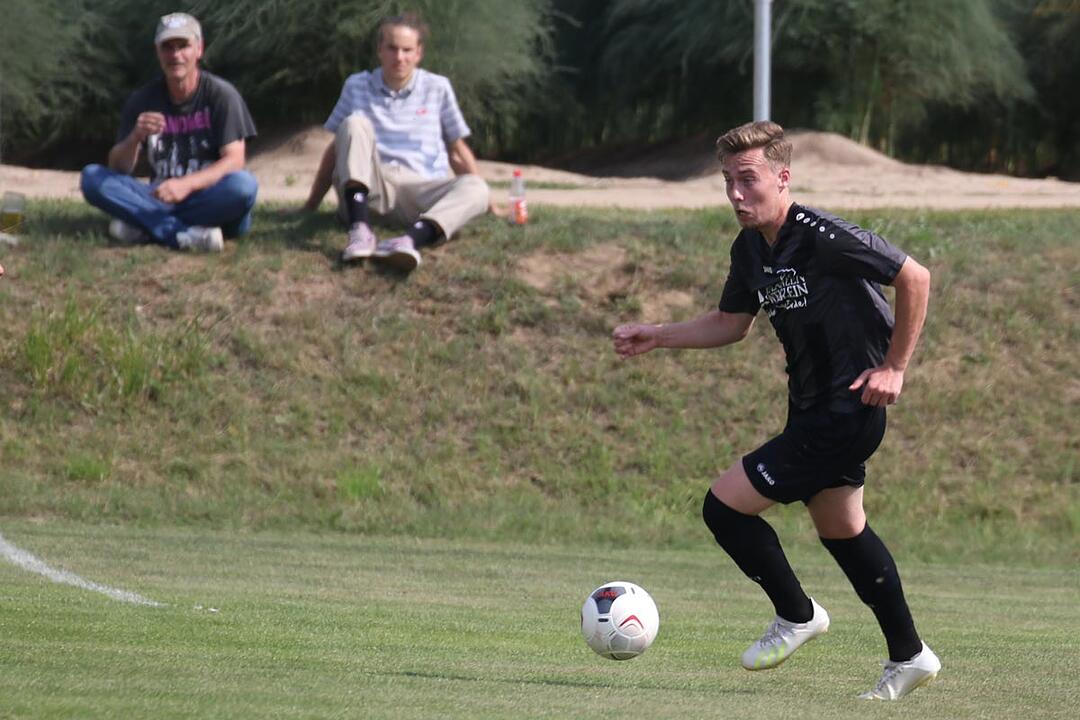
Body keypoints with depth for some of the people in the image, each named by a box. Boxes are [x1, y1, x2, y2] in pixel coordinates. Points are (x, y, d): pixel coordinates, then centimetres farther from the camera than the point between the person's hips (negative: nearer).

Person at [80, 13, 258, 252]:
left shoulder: (221, 95, -4)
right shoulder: (143, 100, 6)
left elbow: (234, 161, -13)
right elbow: (118, 168, 1)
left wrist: (186, 185, -29)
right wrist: (134, 139, -22)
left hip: (210, 203, -3)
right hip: (160, 200, 3)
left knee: (243, 185, -35)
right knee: (92, 177, -18)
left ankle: (145, 227, -28)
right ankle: (182, 234, -33)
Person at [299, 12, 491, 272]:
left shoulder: (437, 88, 11)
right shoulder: (357, 86, 12)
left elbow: (458, 151, 15)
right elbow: (337, 149, 16)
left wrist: (485, 204, 12)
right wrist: (311, 205, 16)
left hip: (422, 190, 0)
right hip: (371, 186, 0)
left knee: (475, 189, -30)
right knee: (354, 124, -25)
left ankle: (411, 239, -61)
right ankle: (359, 232, -46)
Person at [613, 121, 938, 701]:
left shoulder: (821, 236, -23)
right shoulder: (750, 250, 4)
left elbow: (914, 278, -19)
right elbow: (731, 323, 20)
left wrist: (894, 367, -17)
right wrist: (656, 338, 9)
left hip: (847, 410, -10)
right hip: (811, 408, 10)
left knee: (725, 505, -9)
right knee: (839, 528, 21)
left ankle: (795, 615, 12)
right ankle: (908, 657, 34)